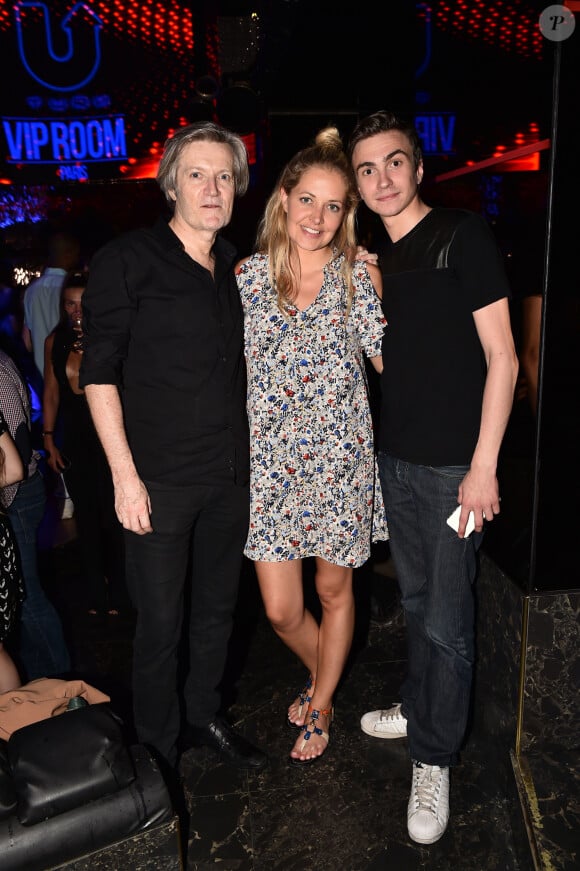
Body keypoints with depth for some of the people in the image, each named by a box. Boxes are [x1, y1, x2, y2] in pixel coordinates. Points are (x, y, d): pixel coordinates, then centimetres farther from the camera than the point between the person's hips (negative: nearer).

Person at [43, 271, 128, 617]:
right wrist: (49, 440, 7)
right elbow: (51, 393, 7)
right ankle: (96, 593, 26)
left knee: (112, 515, 1)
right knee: (86, 517, 10)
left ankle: (118, 592, 20)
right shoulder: (55, 342, 2)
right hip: (74, 437, 4)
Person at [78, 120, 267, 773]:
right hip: (160, 480, -5)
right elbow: (99, 374, -10)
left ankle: (205, 715, 40)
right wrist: (124, 474, -15)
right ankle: (156, 746, 29)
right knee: (160, 621, 5)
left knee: (218, 607, 17)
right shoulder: (127, 260, -6)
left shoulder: (237, 269, 11)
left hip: (230, 474, 6)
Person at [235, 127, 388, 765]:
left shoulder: (359, 277, -1)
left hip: (339, 459, -1)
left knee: (334, 590, 14)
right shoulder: (248, 275, 3)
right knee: (281, 610, 5)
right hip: (270, 461, 1)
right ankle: (320, 673, 41)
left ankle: (320, 705, 39)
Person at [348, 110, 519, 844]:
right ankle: (419, 707, 39)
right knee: (415, 598, 19)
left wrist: (484, 466, -15)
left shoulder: (464, 235, -7)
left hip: (453, 464, -6)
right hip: (395, 458, 6)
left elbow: (501, 357, -11)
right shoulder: (374, 260, 11)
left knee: (446, 619, 2)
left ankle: (434, 759, 20)